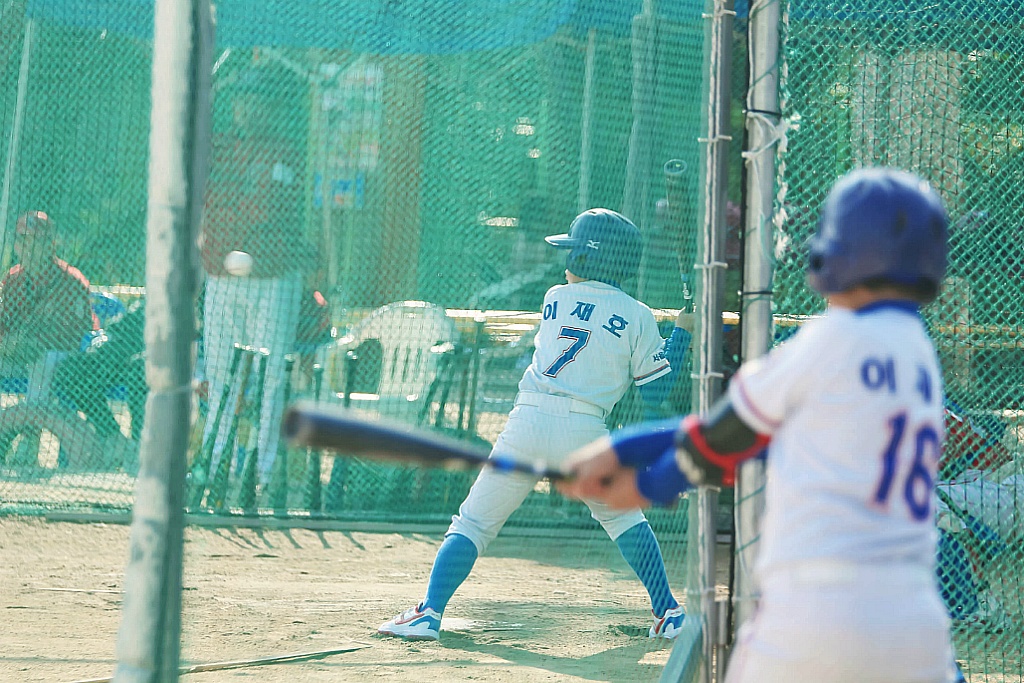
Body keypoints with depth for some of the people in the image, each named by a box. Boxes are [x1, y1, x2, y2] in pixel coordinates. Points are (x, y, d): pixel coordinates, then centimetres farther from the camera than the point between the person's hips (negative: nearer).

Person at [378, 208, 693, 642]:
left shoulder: (554, 299, 16)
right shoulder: (638, 317, 8)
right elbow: (657, 391, 10)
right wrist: (682, 332, 21)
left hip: (527, 423, 0)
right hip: (584, 431, 0)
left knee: (474, 522, 6)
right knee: (623, 516, 23)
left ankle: (429, 612, -9)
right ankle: (668, 614, 18)